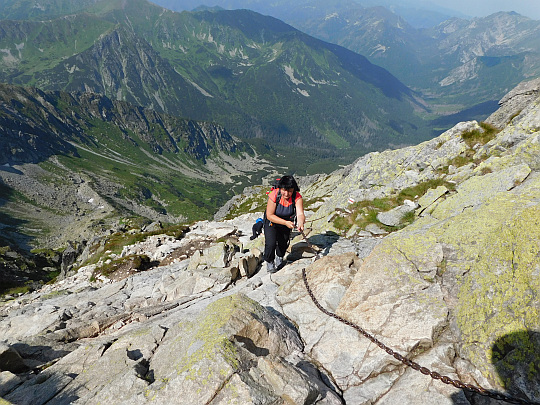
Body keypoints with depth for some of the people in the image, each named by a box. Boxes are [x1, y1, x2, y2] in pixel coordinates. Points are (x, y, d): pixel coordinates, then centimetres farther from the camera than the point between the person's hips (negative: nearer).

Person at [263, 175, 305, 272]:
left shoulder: (297, 197, -27)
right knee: (271, 244, -15)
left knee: (283, 243, 13)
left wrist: (300, 223, -61)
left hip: (287, 222, 3)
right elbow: (270, 215, -29)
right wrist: (285, 222, -39)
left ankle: (279, 257, 47)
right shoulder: (274, 195, -32)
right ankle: (269, 261, 16)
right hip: (272, 223, -2)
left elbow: (300, 214, -39)